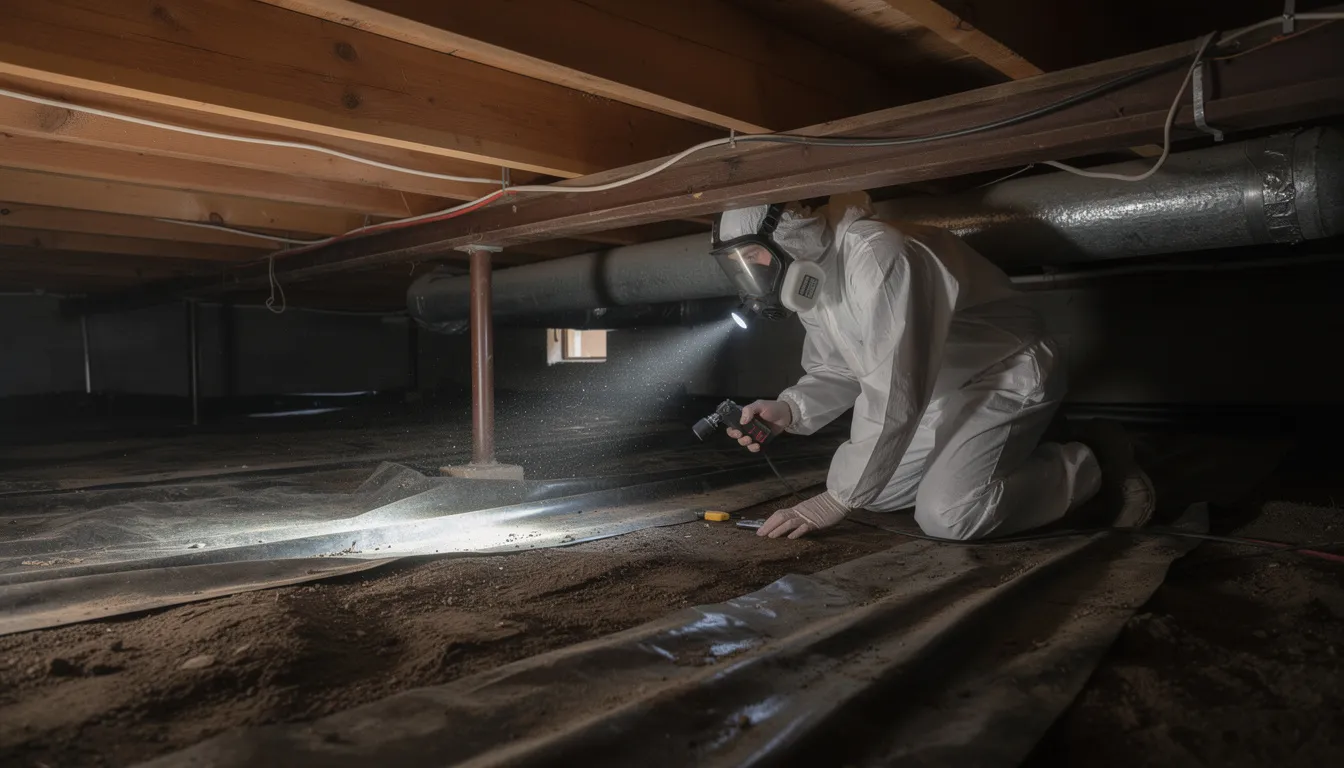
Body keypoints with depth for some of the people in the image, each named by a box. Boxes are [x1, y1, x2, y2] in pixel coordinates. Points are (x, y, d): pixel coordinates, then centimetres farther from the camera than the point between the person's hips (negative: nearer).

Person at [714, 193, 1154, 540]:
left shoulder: (874, 255, -32)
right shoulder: (808, 279, -2)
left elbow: (892, 394, -34)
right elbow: (839, 373, 5)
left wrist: (837, 500, -30)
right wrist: (789, 410, -17)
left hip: (1009, 376, -9)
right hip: (941, 393, 9)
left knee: (947, 516, -24)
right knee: (872, 492, 4)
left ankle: (1091, 470, -1)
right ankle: (999, 462, 20)